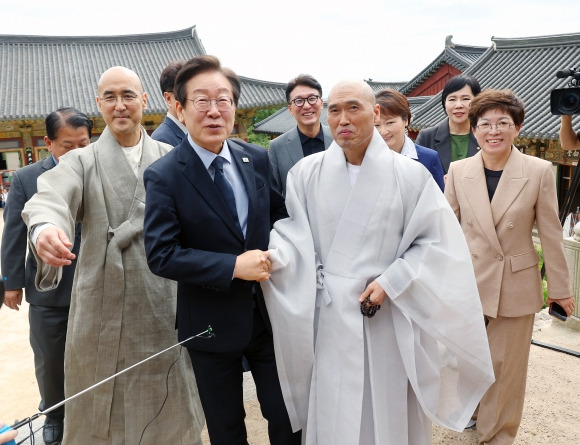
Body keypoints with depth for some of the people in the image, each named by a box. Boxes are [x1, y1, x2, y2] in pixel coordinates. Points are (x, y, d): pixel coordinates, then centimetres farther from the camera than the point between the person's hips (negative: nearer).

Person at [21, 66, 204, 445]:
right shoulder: (81, 161, 2)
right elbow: (51, 200, -18)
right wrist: (44, 229, -39)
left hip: (165, 308, 1)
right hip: (104, 312, 0)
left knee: (171, 413, 13)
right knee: (104, 414, 12)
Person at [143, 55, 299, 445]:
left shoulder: (257, 159, -1)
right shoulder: (163, 176, -13)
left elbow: (279, 213, 12)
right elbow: (161, 255, -18)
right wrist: (233, 267, -23)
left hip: (269, 309, 3)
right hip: (212, 322, -3)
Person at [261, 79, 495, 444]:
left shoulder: (410, 175, -6)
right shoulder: (307, 173, -2)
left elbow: (435, 242, -4)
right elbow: (294, 232, 2)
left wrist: (390, 282, -13)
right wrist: (274, 255, -18)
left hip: (389, 316, -1)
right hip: (331, 315, 1)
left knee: (388, 408, 14)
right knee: (333, 413, 13)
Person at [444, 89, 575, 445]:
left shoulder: (539, 171, -9)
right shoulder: (459, 171, -4)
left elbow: (551, 233, -3)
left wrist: (560, 287, 2)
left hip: (516, 284, -1)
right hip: (469, 280, 2)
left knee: (507, 366, 11)